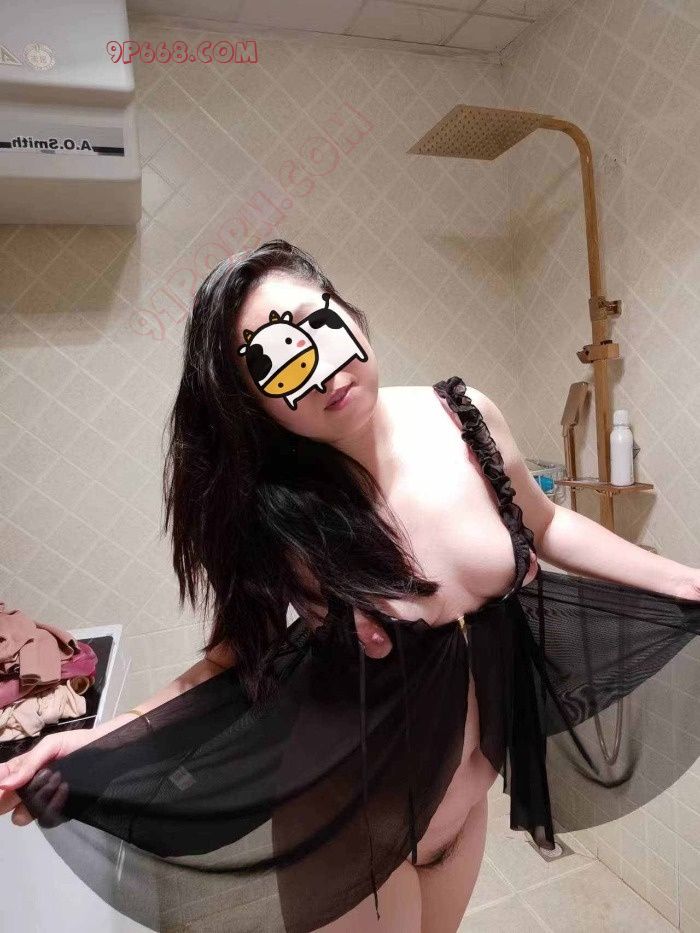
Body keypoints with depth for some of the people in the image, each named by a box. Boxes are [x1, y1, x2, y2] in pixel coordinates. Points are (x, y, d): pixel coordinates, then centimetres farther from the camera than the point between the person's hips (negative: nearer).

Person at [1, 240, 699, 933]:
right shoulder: (272, 511, -25)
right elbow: (244, 653, -10)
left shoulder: (464, 415, -15)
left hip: (473, 782, 5)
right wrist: (100, 742, -21)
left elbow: (546, 527, 1)